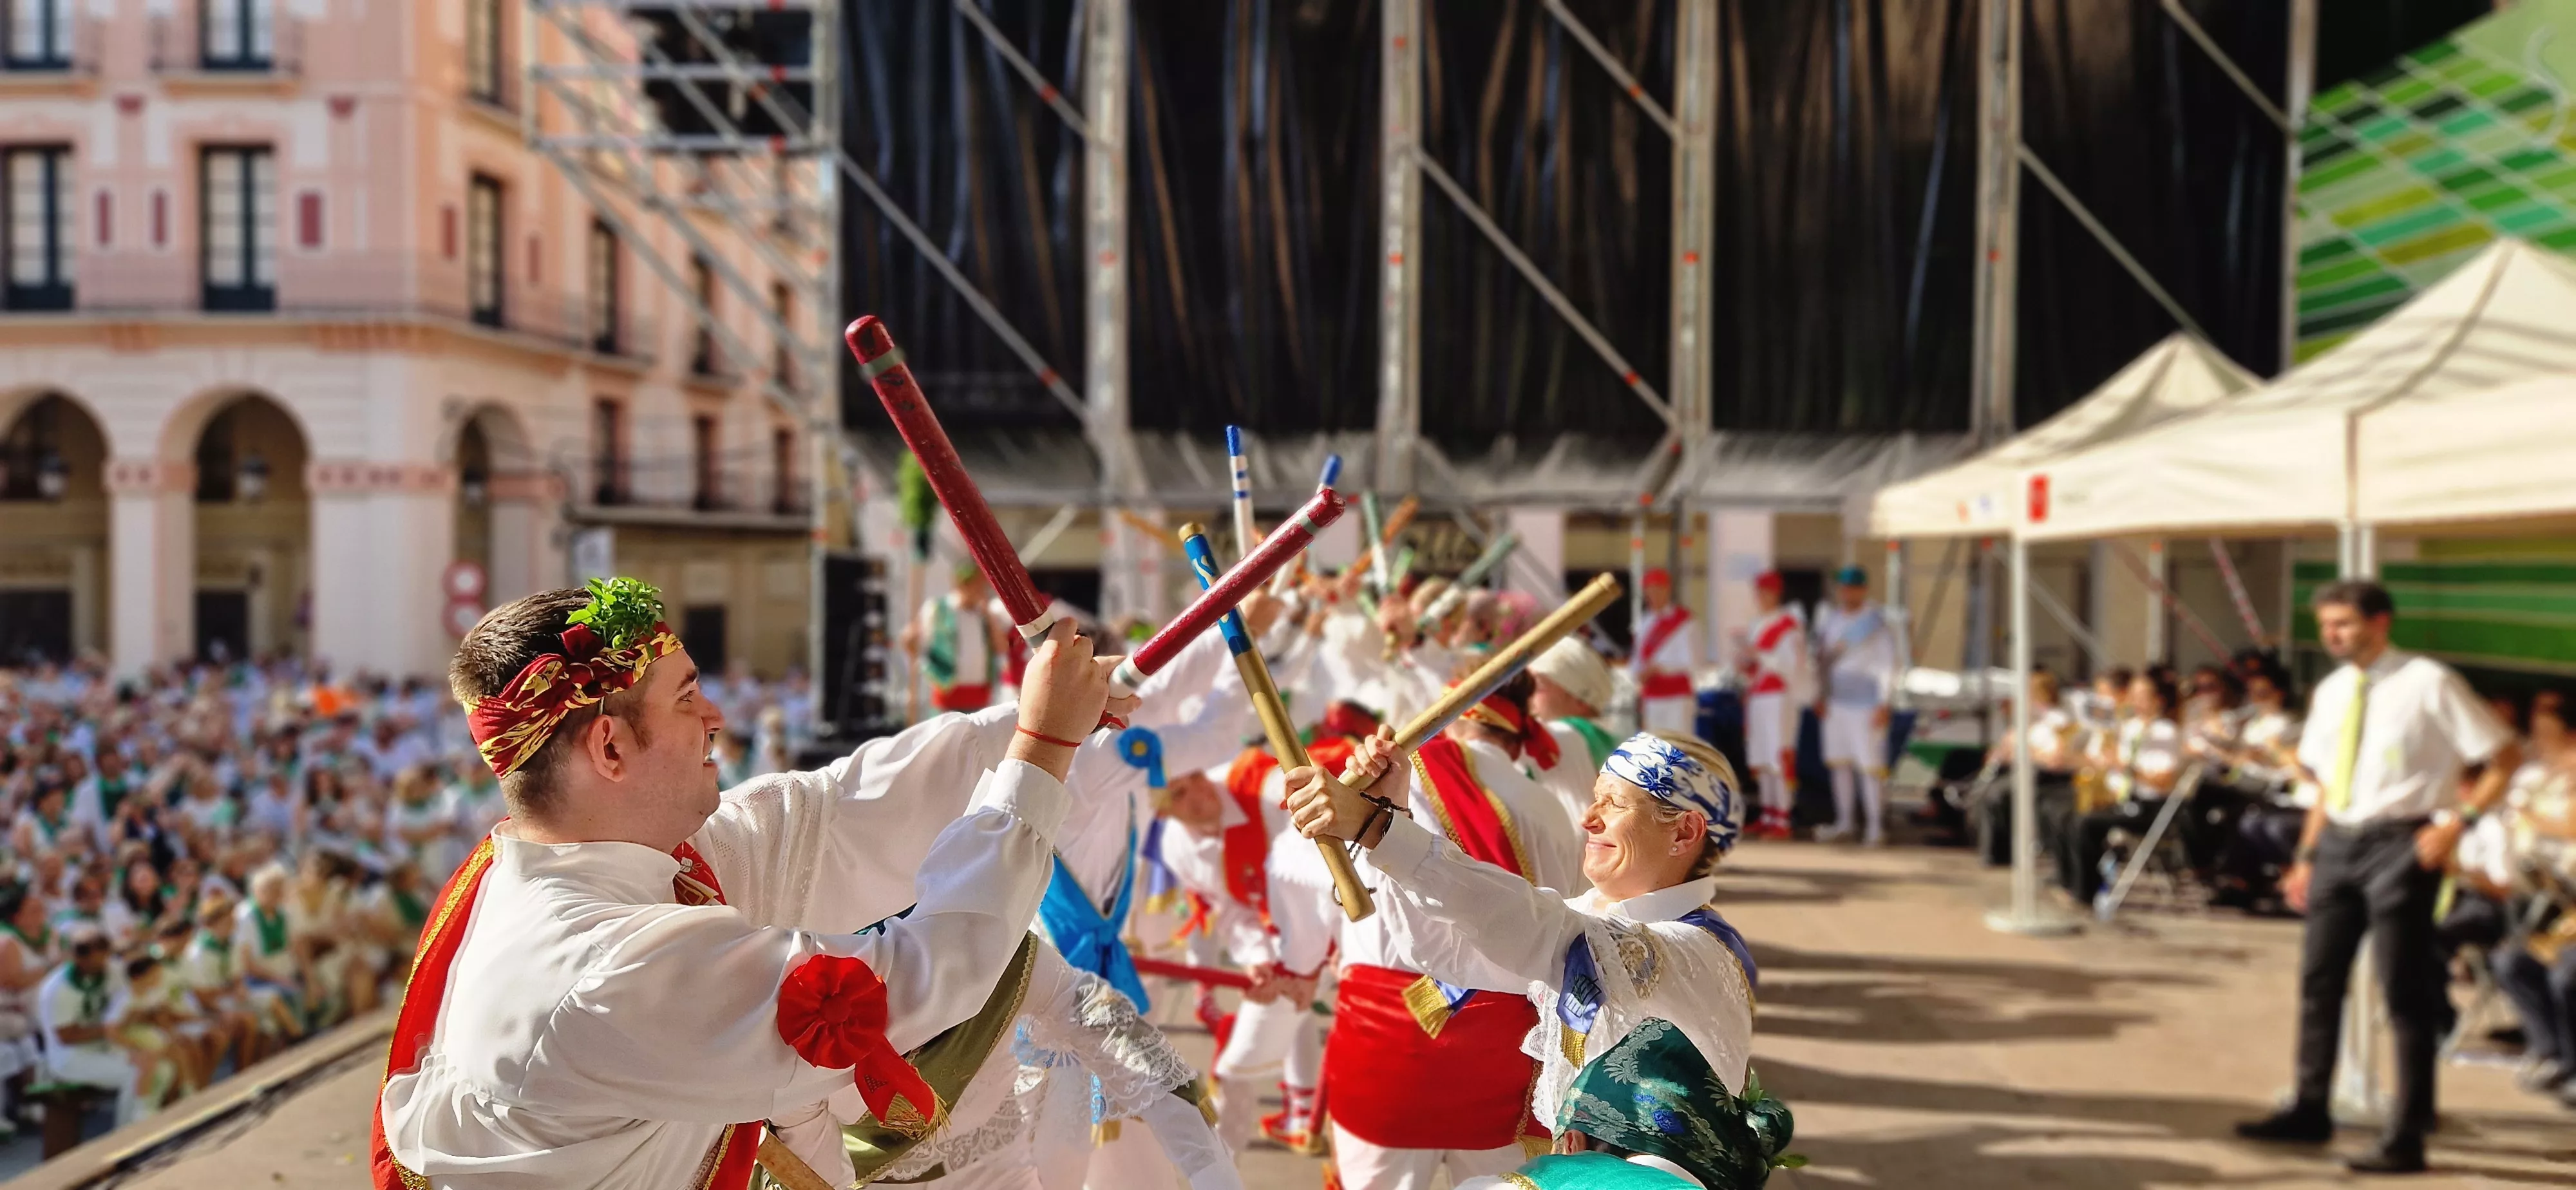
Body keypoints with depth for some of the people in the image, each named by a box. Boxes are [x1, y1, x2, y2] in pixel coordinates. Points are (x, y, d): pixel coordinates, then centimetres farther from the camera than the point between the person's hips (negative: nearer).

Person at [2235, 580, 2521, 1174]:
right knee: (2318, 979, 13)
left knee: (2405, 992, -1)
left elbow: (2504, 756, -6)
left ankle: (2406, 1138, 8)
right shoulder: (2330, 692, 9)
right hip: (2338, 840, 7)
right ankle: (2310, 1111, 27)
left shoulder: (2428, 683, -10)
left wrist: (2457, 822, -14)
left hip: (2400, 844, -7)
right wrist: (2308, 855, 12)